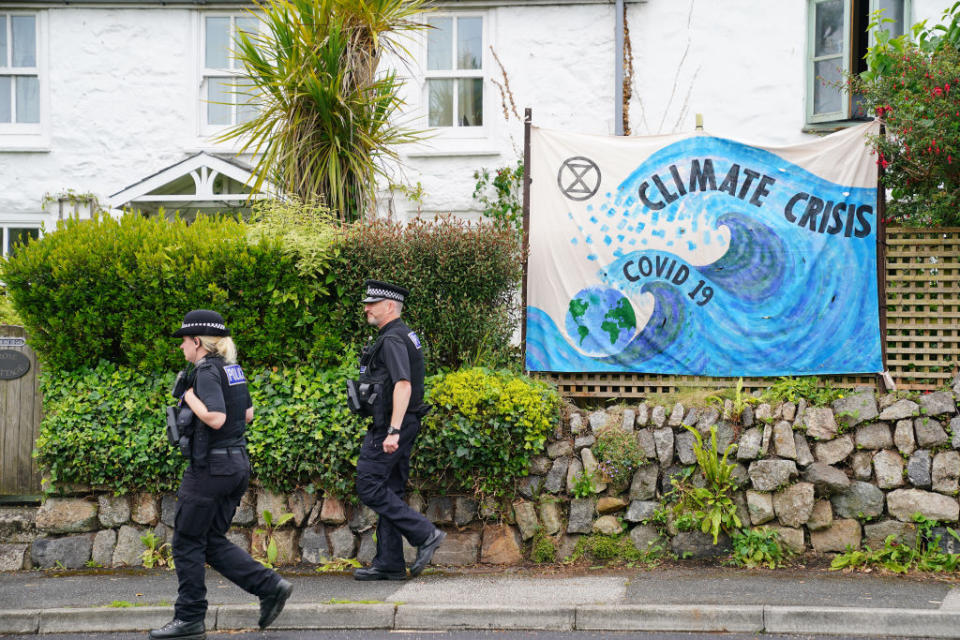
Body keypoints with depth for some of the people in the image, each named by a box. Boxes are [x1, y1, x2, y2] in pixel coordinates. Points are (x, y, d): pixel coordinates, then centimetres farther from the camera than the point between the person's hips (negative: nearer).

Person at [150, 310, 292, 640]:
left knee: (187, 543, 2)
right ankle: (270, 586, 5)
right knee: (213, 541, 15)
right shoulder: (232, 368, 12)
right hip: (237, 462, 9)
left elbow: (216, 418, -26)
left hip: (210, 467, -9)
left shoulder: (207, 371, -15)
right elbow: (248, 414, 22)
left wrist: (190, 399, -11)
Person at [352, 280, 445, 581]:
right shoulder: (404, 335, 17)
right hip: (403, 425, 10)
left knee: (369, 486, -9)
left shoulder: (393, 340, -15)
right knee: (389, 491, 10)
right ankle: (389, 564, 12)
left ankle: (425, 534, -9)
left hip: (391, 424, -10)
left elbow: (403, 385, -26)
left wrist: (393, 431, -30)